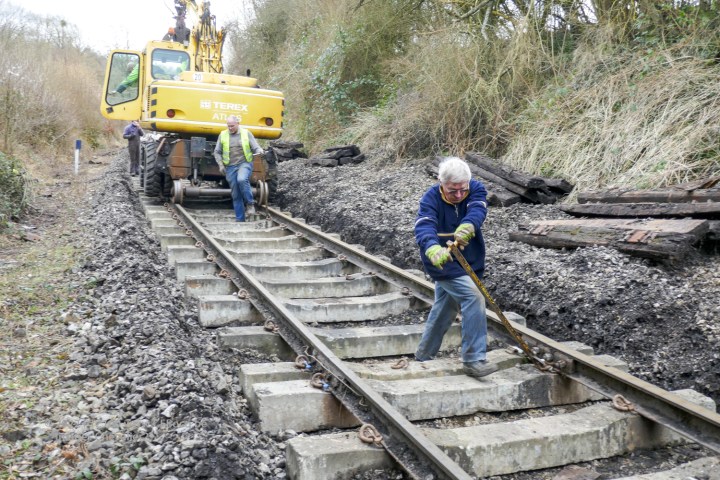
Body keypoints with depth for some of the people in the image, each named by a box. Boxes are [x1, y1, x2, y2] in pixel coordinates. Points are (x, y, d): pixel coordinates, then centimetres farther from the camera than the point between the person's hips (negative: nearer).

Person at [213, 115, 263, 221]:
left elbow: (256, 147, 2)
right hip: (230, 167, 2)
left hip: (245, 164, -2)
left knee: (242, 179, -34)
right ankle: (240, 219, 10)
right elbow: (217, 152, 13)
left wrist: (259, 151, -21)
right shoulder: (223, 135, 7)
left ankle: (250, 203, -13)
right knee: (236, 195, 2)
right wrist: (220, 164, 0)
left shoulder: (246, 133, 4)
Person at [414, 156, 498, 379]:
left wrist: (467, 226, -57)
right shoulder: (431, 198, -20)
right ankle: (474, 360, -18)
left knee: (444, 310, 17)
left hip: (469, 262, 5)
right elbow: (424, 227, -37)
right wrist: (433, 249, -60)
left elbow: (477, 210, -33)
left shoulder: (476, 189, -11)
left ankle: (423, 357, 36)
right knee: (474, 297, -23)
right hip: (444, 263, -5)